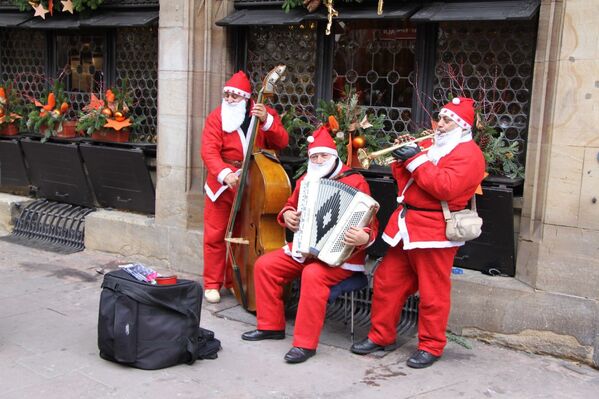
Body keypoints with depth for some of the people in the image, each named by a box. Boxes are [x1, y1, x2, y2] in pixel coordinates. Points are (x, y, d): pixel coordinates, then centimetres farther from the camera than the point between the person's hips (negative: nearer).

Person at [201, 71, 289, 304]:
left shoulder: (262, 113, 1)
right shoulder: (217, 117, -4)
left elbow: (282, 142, -9)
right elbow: (209, 151, -15)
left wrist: (266, 120, -24)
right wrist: (225, 174, -31)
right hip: (222, 183, -1)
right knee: (215, 234, 2)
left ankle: (235, 282, 25)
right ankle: (212, 284, 14)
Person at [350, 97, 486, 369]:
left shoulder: (468, 153, -7)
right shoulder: (433, 146, 19)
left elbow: (446, 187, -23)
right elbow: (406, 181, 21)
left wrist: (415, 159, -18)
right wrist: (401, 160, 3)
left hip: (433, 231, -9)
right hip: (407, 227, 9)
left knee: (432, 293, 0)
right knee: (387, 281, 11)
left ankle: (430, 346, 14)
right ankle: (381, 336, 23)